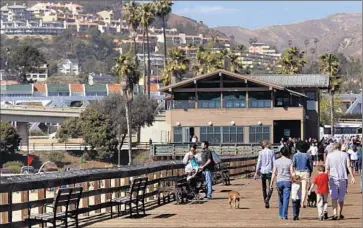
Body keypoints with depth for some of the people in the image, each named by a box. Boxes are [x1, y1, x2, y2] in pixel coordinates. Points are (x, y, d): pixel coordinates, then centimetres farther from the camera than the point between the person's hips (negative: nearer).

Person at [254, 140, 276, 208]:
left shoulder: (261, 152, -2)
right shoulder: (272, 152, -1)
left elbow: (259, 162, -3)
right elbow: (274, 162, -1)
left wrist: (256, 172, 3)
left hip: (263, 171, 1)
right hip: (270, 171, -1)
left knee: (264, 187, 13)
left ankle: (265, 201, 16)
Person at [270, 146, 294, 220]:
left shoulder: (276, 161, 5)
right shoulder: (289, 161, -1)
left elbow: (274, 173, 3)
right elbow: (292, 173, -5)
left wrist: (271, 183, 6)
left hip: (279, 181, 2)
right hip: (287, 181, -2)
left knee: (280, 199, 14)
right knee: (286, 199, -4)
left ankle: (281, 215, 19)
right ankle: (284, 215, -9)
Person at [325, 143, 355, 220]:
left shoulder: (329, 155, 3)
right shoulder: (345, 154, 6)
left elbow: (327, 169, 1)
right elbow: (349, 166, -2)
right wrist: (352, 177, -3)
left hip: (333, 178, -1)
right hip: (343, 178, 1)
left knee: (334, 197, -1)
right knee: (341, 197, 13)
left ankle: (335, 213, -18)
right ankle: (340, 214, 21)